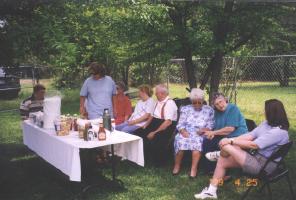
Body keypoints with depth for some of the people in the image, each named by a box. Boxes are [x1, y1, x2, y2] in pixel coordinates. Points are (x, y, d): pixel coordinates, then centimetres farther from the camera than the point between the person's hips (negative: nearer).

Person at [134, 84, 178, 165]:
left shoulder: (169, 103, -15)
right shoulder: (158, 102, 13)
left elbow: (168, 122, -24)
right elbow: (152, 116, 18)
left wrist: (155, 132, -25)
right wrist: (144, 127, 3)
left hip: (166, 128, -9)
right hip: (154, 124, 9)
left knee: (153, 138, -33)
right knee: (138, 133, -6)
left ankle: (158, 163, -10)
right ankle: (145, 157, 7)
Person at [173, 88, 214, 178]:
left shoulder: (209, 110, 13)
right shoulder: (185, 109, 16)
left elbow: (210, 125, 5)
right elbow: (180, 124, 8)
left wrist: (204, 129, -16)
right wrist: (183, 131, -14)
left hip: (200, 134, -1)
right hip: (186, 133, 1)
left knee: (197, 140, -37)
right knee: (180, 139, -33)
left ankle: (194, 169, -33)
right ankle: (177, 166, -19)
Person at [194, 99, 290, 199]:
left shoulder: (279, 132, -23)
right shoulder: (267, 123, 6)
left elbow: (254, 144, -26)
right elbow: (250, 135, 2)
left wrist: (231, 141, -19)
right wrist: (230, 139, -11)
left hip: (264, 165, -9)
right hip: (257, 157, 9)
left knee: (225, 146, -17)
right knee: (222, 161, 3)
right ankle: (211, 191, 12)